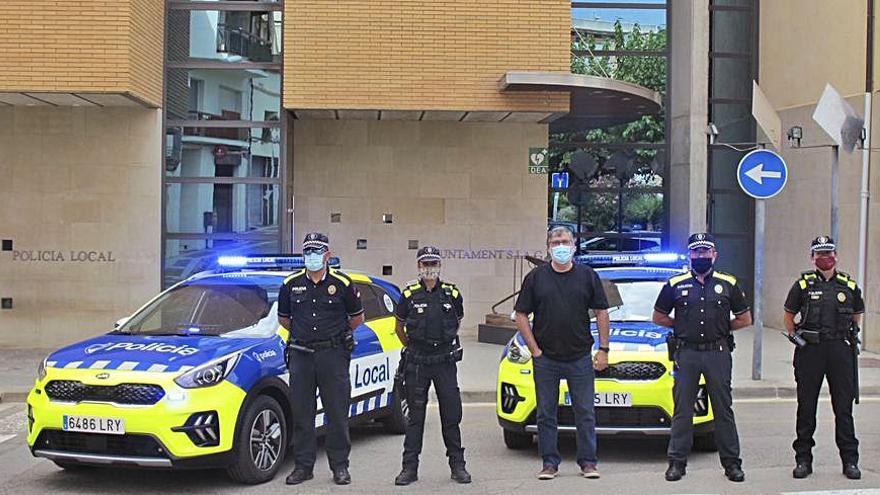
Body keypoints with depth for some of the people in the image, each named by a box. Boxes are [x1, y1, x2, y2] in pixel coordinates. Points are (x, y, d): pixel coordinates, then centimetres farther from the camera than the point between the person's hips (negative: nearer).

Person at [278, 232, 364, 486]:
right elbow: (283, 318, 20)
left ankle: (340, 466, 10)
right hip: (301, 355, 2)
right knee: (301, 413, 5)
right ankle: (303, 465, 14)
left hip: (334, 354, -2)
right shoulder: (291, 284, 6)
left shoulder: (342, 283, -1)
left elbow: (357, 317, 11)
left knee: (337, 413, 2)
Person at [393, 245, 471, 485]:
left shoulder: (451, 293, 2)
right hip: (417, 363, -1)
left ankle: (457, 465, 13)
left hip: (445, 360, 1)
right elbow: (399, 327, 13)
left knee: (451, 415, 3)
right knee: (415, 416, 4)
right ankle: (410, 467, 9)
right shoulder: (410, 294, 0)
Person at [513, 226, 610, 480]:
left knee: (585, 412, 4)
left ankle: (588, 462, 13)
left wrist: (603, 349, 0)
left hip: (581, 358, 0)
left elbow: (602, 313, 6)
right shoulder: (536, 277, 2)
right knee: (546, 413, 5)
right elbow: (521, 316, 3)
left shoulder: (587, 276, 3)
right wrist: (534, 349, -3)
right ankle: (550, 463, 14)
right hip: (546, 359, 0)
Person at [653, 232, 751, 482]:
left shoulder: (728, 284, 8)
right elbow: (658, 317, 15)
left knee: (723, 410, 4)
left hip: (718, 353, 0)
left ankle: (731, 462, 10)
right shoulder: (675, 284, 7)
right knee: (682, 410, 2)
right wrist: (682, 326, 6)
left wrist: (721, 327, 6)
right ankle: (677, 462, 8)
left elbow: (745, 319, 14)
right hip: (686, 354, 0)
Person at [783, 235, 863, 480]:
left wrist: (849, 338, 12)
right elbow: (788, 316, 11)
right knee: (806, 407, 3)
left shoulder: (849, 285, 7)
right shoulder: (803, 284, 3)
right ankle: (803, 460, 11)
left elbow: (857, 315, 21)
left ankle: (850, 461, 9)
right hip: (810, 350, -1)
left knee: (844, 407, 3)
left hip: (840, 350, 1)